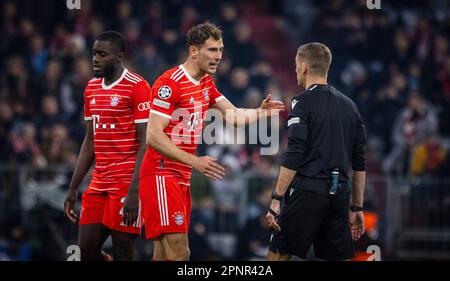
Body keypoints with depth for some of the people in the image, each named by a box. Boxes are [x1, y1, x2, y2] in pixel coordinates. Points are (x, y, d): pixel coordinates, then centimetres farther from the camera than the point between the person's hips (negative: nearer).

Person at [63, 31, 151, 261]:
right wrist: (73, 189, 16)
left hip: (126, 183, -7)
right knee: (86, 252, 5)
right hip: (98, 185, 7)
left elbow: (145, 143, -14)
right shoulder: (91, 88, 14)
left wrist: (134, 192, -20)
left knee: (121, 253, -5)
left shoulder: (137, 87, -10)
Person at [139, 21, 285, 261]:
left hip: (182, 178, 9)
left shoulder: (206, 83, 14)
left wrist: (262, 112, -6)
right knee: (178, 253, -17)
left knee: (164, 254, 8)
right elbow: (153, 136, -20)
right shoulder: (170, 83, -14)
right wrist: (195, 161, -27)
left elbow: (233, 116, 15)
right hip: (161, 175, -9)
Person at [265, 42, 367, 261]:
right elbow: (359, 163, 15)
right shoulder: (348, 105, 15)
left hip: (308, 189, -6)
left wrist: (276, 199, -12)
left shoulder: (303, 102, -5)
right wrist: (357, 208, 19)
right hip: (339, 194, 6)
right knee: (338, 257, 8)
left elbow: (293, 158, -13)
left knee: (278, 254, 0)